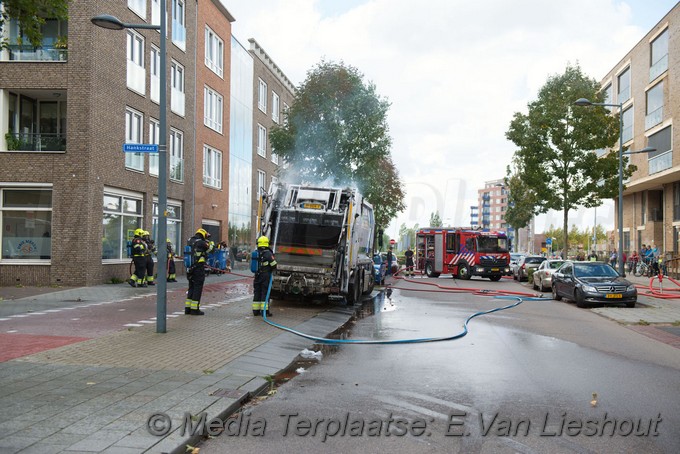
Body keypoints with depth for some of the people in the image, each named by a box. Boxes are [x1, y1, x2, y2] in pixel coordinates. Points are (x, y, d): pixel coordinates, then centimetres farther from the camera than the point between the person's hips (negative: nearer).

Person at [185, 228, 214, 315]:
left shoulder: (190, 241, 7)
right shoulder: (201, 242, -13)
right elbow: (210, 248, 0)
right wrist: (211, 243, 22)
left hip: (190, 268, 7)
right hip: (199, 268, -7)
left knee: (191, 288, 16)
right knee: (197, 288, -1)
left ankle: (187, 308, 19)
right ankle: (195, 309, 0)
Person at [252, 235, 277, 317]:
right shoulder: (268, 253, -11)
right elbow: (274, 265, -12)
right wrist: (271, 270, 7)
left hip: (257, 275, 5)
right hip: (266, 276, -5)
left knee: (257, 292, 12)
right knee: (265, 293, -2)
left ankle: (256, 310, 15)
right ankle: (264, 310, -4)